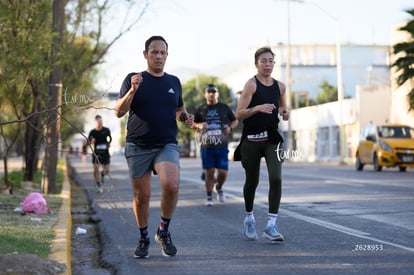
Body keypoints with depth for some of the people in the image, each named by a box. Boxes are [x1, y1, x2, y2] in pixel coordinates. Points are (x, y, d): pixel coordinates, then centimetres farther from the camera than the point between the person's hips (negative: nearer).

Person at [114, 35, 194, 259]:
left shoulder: (174, 82, 11)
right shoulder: (134, 79, 2)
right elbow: (119, 112, -5)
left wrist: (186, 117, 2)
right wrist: (132, 90, -20)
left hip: (167, 145, 1)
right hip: (138, 147, -1)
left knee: (171, 185, -23)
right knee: (141, 196, 3)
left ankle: (164, 231, -1)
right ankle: (144, 238, 27)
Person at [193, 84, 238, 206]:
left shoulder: (224, 108, 8)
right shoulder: (201, 109, 9)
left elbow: (235, 121, 17)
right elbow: (193, 123, 17)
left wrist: (230, 128, -4)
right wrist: (199, 125, -5)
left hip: (221, 146, 0)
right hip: (206, 146, 0)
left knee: (223, 172, -3)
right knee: (209, 172, -2)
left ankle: (219, 188, 29)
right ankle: (209, 197, 12)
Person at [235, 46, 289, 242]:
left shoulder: (280, 86, 9)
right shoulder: (251, 84, -6)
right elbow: (239, 114, -11)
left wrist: (284, 113, 4)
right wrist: (257, 108, -27)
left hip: (272, 138, 3)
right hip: (251, 139, -3)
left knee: (276, 178, -15)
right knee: (252, 181, 8)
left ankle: (271, 225, -15)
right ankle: (249, 219, 32)